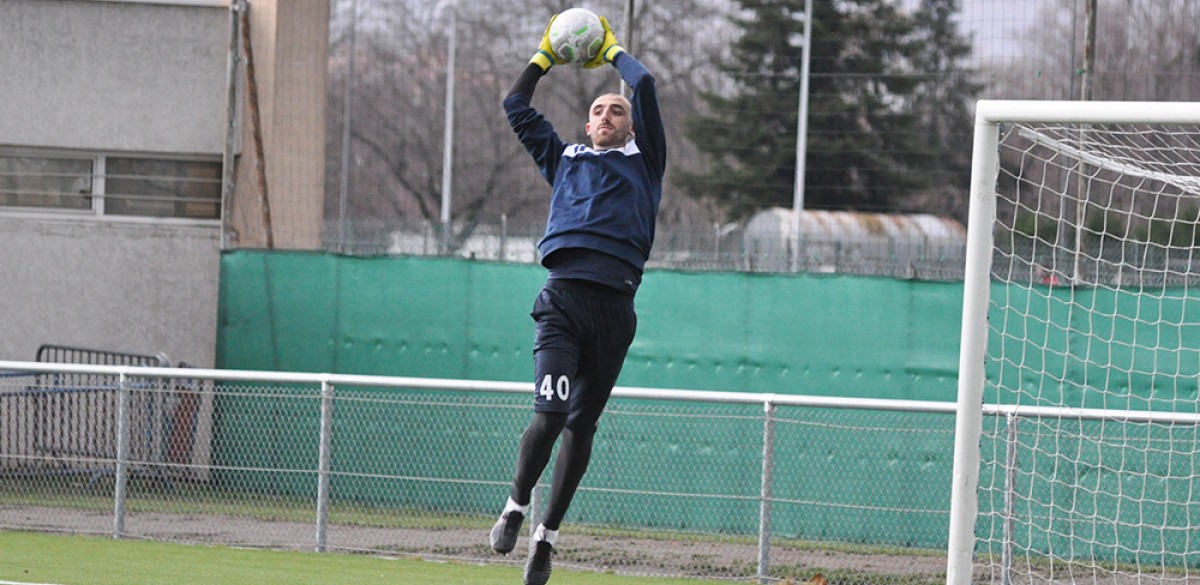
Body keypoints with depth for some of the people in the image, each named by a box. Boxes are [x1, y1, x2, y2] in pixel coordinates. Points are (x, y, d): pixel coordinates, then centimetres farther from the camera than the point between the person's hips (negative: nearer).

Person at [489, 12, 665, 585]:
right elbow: (516, 107, 29)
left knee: (581, 425, 3)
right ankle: (515, 507, 4)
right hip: (562, 300, 0)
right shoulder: (565, 160, 23)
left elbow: (645, 86, 11)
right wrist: (546, 57, 34)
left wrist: (612, 50, 26)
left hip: (614, 309, 0)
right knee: (549, 414, -16)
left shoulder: (643, 161, 18)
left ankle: (547, 533, 13)